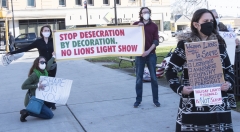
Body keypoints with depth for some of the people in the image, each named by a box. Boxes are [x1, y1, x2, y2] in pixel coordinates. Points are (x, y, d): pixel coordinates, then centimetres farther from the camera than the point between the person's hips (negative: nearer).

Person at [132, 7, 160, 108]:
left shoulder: (154, 26, 8)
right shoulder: (136, 24, 10)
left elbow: (156, 41, 1)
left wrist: (148, 51, -12)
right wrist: (137, 27, -13)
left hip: (151, 54, 0)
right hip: (139, 54, 0)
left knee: (153, 78, 2)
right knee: (139, 78, 2)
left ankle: (155, 100, 9)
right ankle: (138, 100, 9)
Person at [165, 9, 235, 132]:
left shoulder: (219, 44, 10)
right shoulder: (185, 44, -1)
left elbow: (229, 69, 17)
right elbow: (170, 70, 2)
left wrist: (229, 83, -2)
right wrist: (179, 88, -12)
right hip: (193, 104, -3)